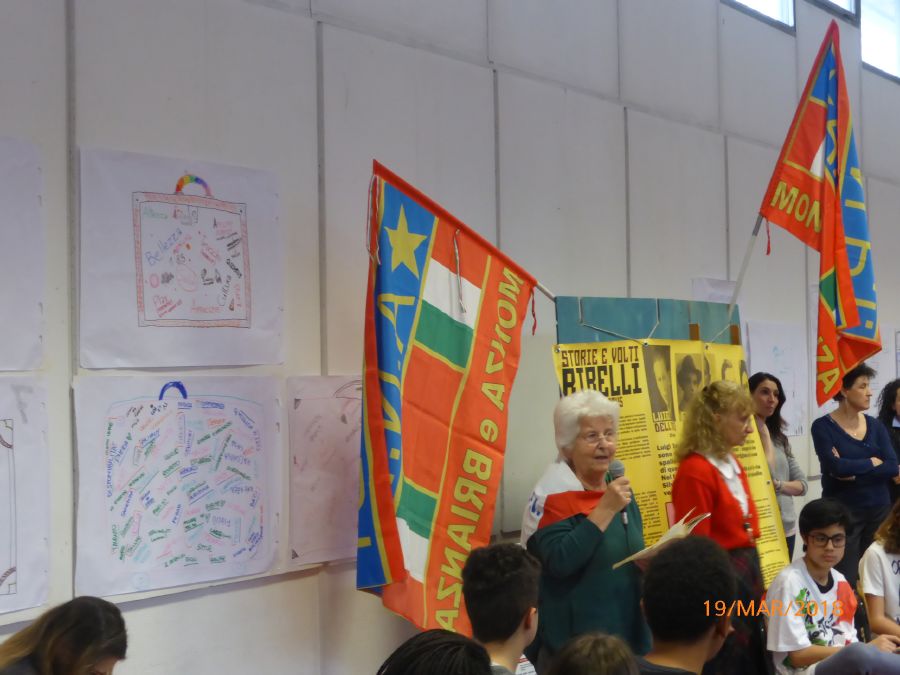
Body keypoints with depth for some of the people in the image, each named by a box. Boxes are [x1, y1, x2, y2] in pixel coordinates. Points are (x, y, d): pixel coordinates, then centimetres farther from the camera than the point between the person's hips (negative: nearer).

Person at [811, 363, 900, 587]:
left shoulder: (875, 425, 8)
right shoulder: (823, 427, -6)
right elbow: (836, 467, -20)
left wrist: (854, 472, -15)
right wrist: (872, 462, -6)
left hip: (879, 510, 5)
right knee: (845, 581, -4)